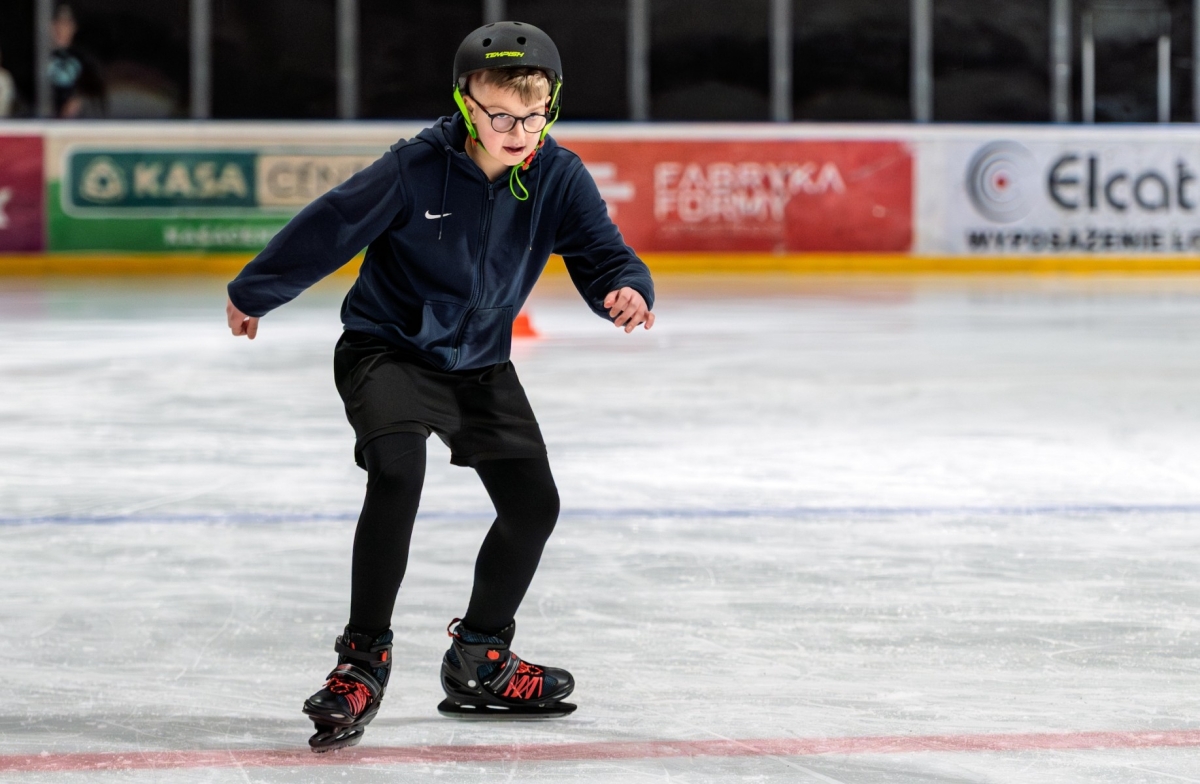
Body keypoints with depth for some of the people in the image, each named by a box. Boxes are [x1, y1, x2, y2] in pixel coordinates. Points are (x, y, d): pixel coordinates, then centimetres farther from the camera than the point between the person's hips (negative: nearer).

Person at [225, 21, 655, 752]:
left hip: (480, 363, 5)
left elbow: (602, 253, -17)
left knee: (533, 501, 3)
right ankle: (364, 658, -17)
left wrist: (627, 289, -42)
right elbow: (330, 226, -14)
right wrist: (253, 294, -3)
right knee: (398, 473, -29)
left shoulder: (559, 177, -13)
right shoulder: (417, 168, -24)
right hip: (388, 351, -5)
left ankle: (480, 662, 25)